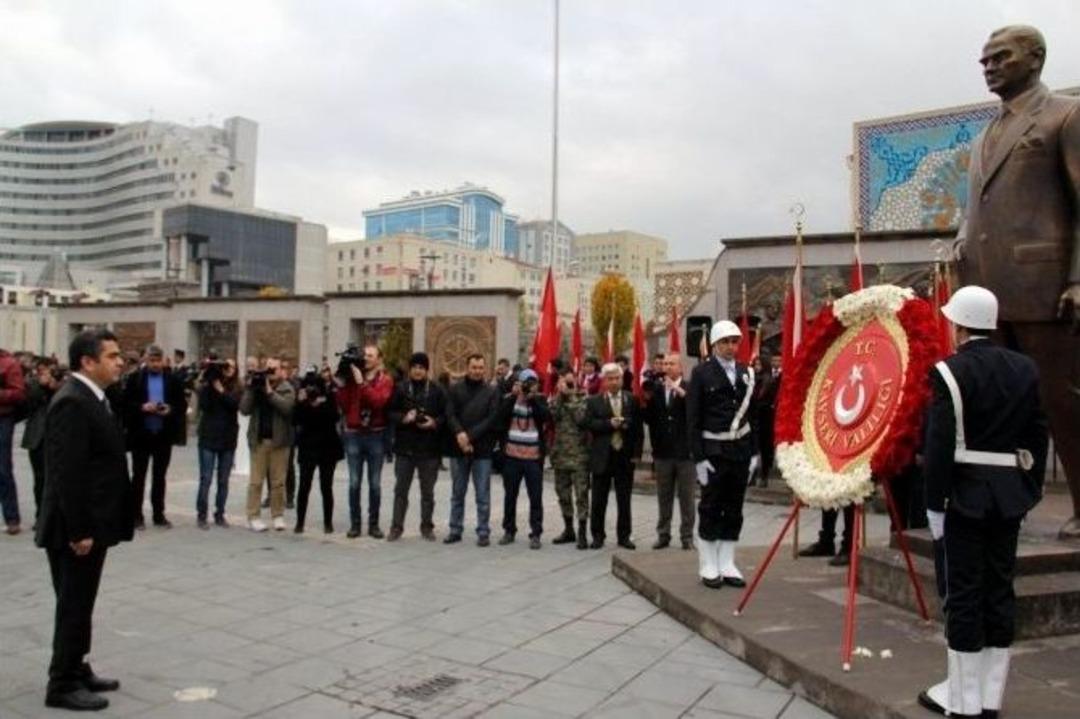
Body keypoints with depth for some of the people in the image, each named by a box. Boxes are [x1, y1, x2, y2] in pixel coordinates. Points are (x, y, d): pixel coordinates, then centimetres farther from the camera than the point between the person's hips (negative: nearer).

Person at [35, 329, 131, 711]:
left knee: (81, 604, 18)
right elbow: (67, 474, -24)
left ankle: (77, 670, 30)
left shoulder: (91, 398, 12)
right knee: (74, 606, 2)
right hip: (77, 528, -10)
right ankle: (62, 685, 14)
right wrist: (79, 531, -23)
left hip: (93, 523, 10)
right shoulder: (72, 402, -20)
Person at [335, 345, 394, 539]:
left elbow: (378, 401, -17)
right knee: (354, 482, 2)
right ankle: (354, 523, 10)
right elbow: (344, 407, 2)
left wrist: (362, 382, -18)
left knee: (375, 483, 4)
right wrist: (341, 386, -9)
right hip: (353, 435, 1)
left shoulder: (385, 380, 2)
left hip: (376, 436, -1)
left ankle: (373, 523, 12)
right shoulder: (351, 376, 6)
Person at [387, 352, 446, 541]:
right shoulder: (400, 389, 2)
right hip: (405, 447, 1)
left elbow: (445, 416, 1)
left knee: (427, 491, 10)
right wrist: (404, 418, -15)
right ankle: (396, 526, 15)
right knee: (401, 489, 6)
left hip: (429, 448, 0)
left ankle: (427, 526, 21)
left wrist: (434, 423, -16)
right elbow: (391, 413, 2)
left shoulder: (437, 391, 0)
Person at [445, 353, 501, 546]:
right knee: (457, 493, 11)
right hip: (458, 448, 2)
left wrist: (470, 436, -14)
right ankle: (455, 530, 20)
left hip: (482, 449, -2)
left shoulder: (492, 391, 2)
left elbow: (492, 419, -7)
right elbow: (450, 415, -4)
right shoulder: (455, 389, 6)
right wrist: (459, 433, -21)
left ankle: (483, 532, 10)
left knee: (483, 494, 2)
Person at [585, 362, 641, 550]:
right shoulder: (594, 401, 3)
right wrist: (609, 424, -19)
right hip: (602, 457, -1)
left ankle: (624, 536, 17)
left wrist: (636, 453, -4)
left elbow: (638, 426, 2)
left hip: (625, 456, 1)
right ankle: (598, 535, 17)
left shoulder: (632, 400, 5)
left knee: (624, 500, 7)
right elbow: (589, 424, -8)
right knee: (599, 501, 6)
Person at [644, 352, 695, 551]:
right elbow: (648, 418, 2)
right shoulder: (655, 389, 5)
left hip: (684, 450, -3)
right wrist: (647, 401, -14)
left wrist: (681, 392, -26)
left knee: (686, 496, 4)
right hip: (663, 451, 3)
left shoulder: (689, 388, -3)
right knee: (663, 496, 11)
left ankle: (687, 536, 12)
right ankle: (663, 535, 20)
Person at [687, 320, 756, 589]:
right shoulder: (701, 372, -5)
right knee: (710, 509, 3)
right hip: (713, 450, -5)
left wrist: (754, 451, 6)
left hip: (741, 448, 5)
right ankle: (708, 567, 13)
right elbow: (693, 418, -8)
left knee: (734, 510, 10)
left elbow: (752, 412, 12)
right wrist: (699, 457, -13)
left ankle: (727, 565, 20)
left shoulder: (746, 372, 9)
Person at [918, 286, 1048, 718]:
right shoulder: (1025, 369, 7)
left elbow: (939, 446, -16)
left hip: (965, 494, -6)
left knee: (963, 593, 1)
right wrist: (1030, 491, 17)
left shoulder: (950, 372, -12)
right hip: (1010, 494, 6)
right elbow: (1038, 436, 10)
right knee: (1000, 591, 11)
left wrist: (934, 504, -9)